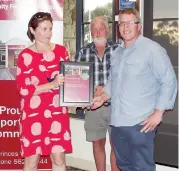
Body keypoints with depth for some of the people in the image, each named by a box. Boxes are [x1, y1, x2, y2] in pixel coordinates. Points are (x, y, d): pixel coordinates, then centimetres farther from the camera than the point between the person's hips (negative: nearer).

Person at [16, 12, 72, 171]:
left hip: (57, 112, 3)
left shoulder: (61, 51, 5)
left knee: (59, 158, 5)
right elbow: (24, 89, -11)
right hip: (33, 113, -2)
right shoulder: (25, 55, -5)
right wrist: (52, 84, -21)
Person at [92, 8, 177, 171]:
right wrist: (103, 96, 6)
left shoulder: (152, 49, -8)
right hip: (117, 121, 7)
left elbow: (169, 81, -10)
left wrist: (158, 113, -14)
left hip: (141, 123, -7)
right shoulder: (117, 53, 15)